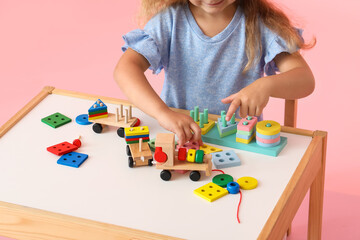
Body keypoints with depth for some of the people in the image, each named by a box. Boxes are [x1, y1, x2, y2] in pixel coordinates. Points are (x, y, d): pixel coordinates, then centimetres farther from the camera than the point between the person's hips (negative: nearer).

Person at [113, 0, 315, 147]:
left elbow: (305, 80, -12)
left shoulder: (259, 24, -6)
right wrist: (162, 112, -35)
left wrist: (266, 85, -36)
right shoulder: (170, 20, -4)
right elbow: (125, 68, -16)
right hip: (178, 140, 1)